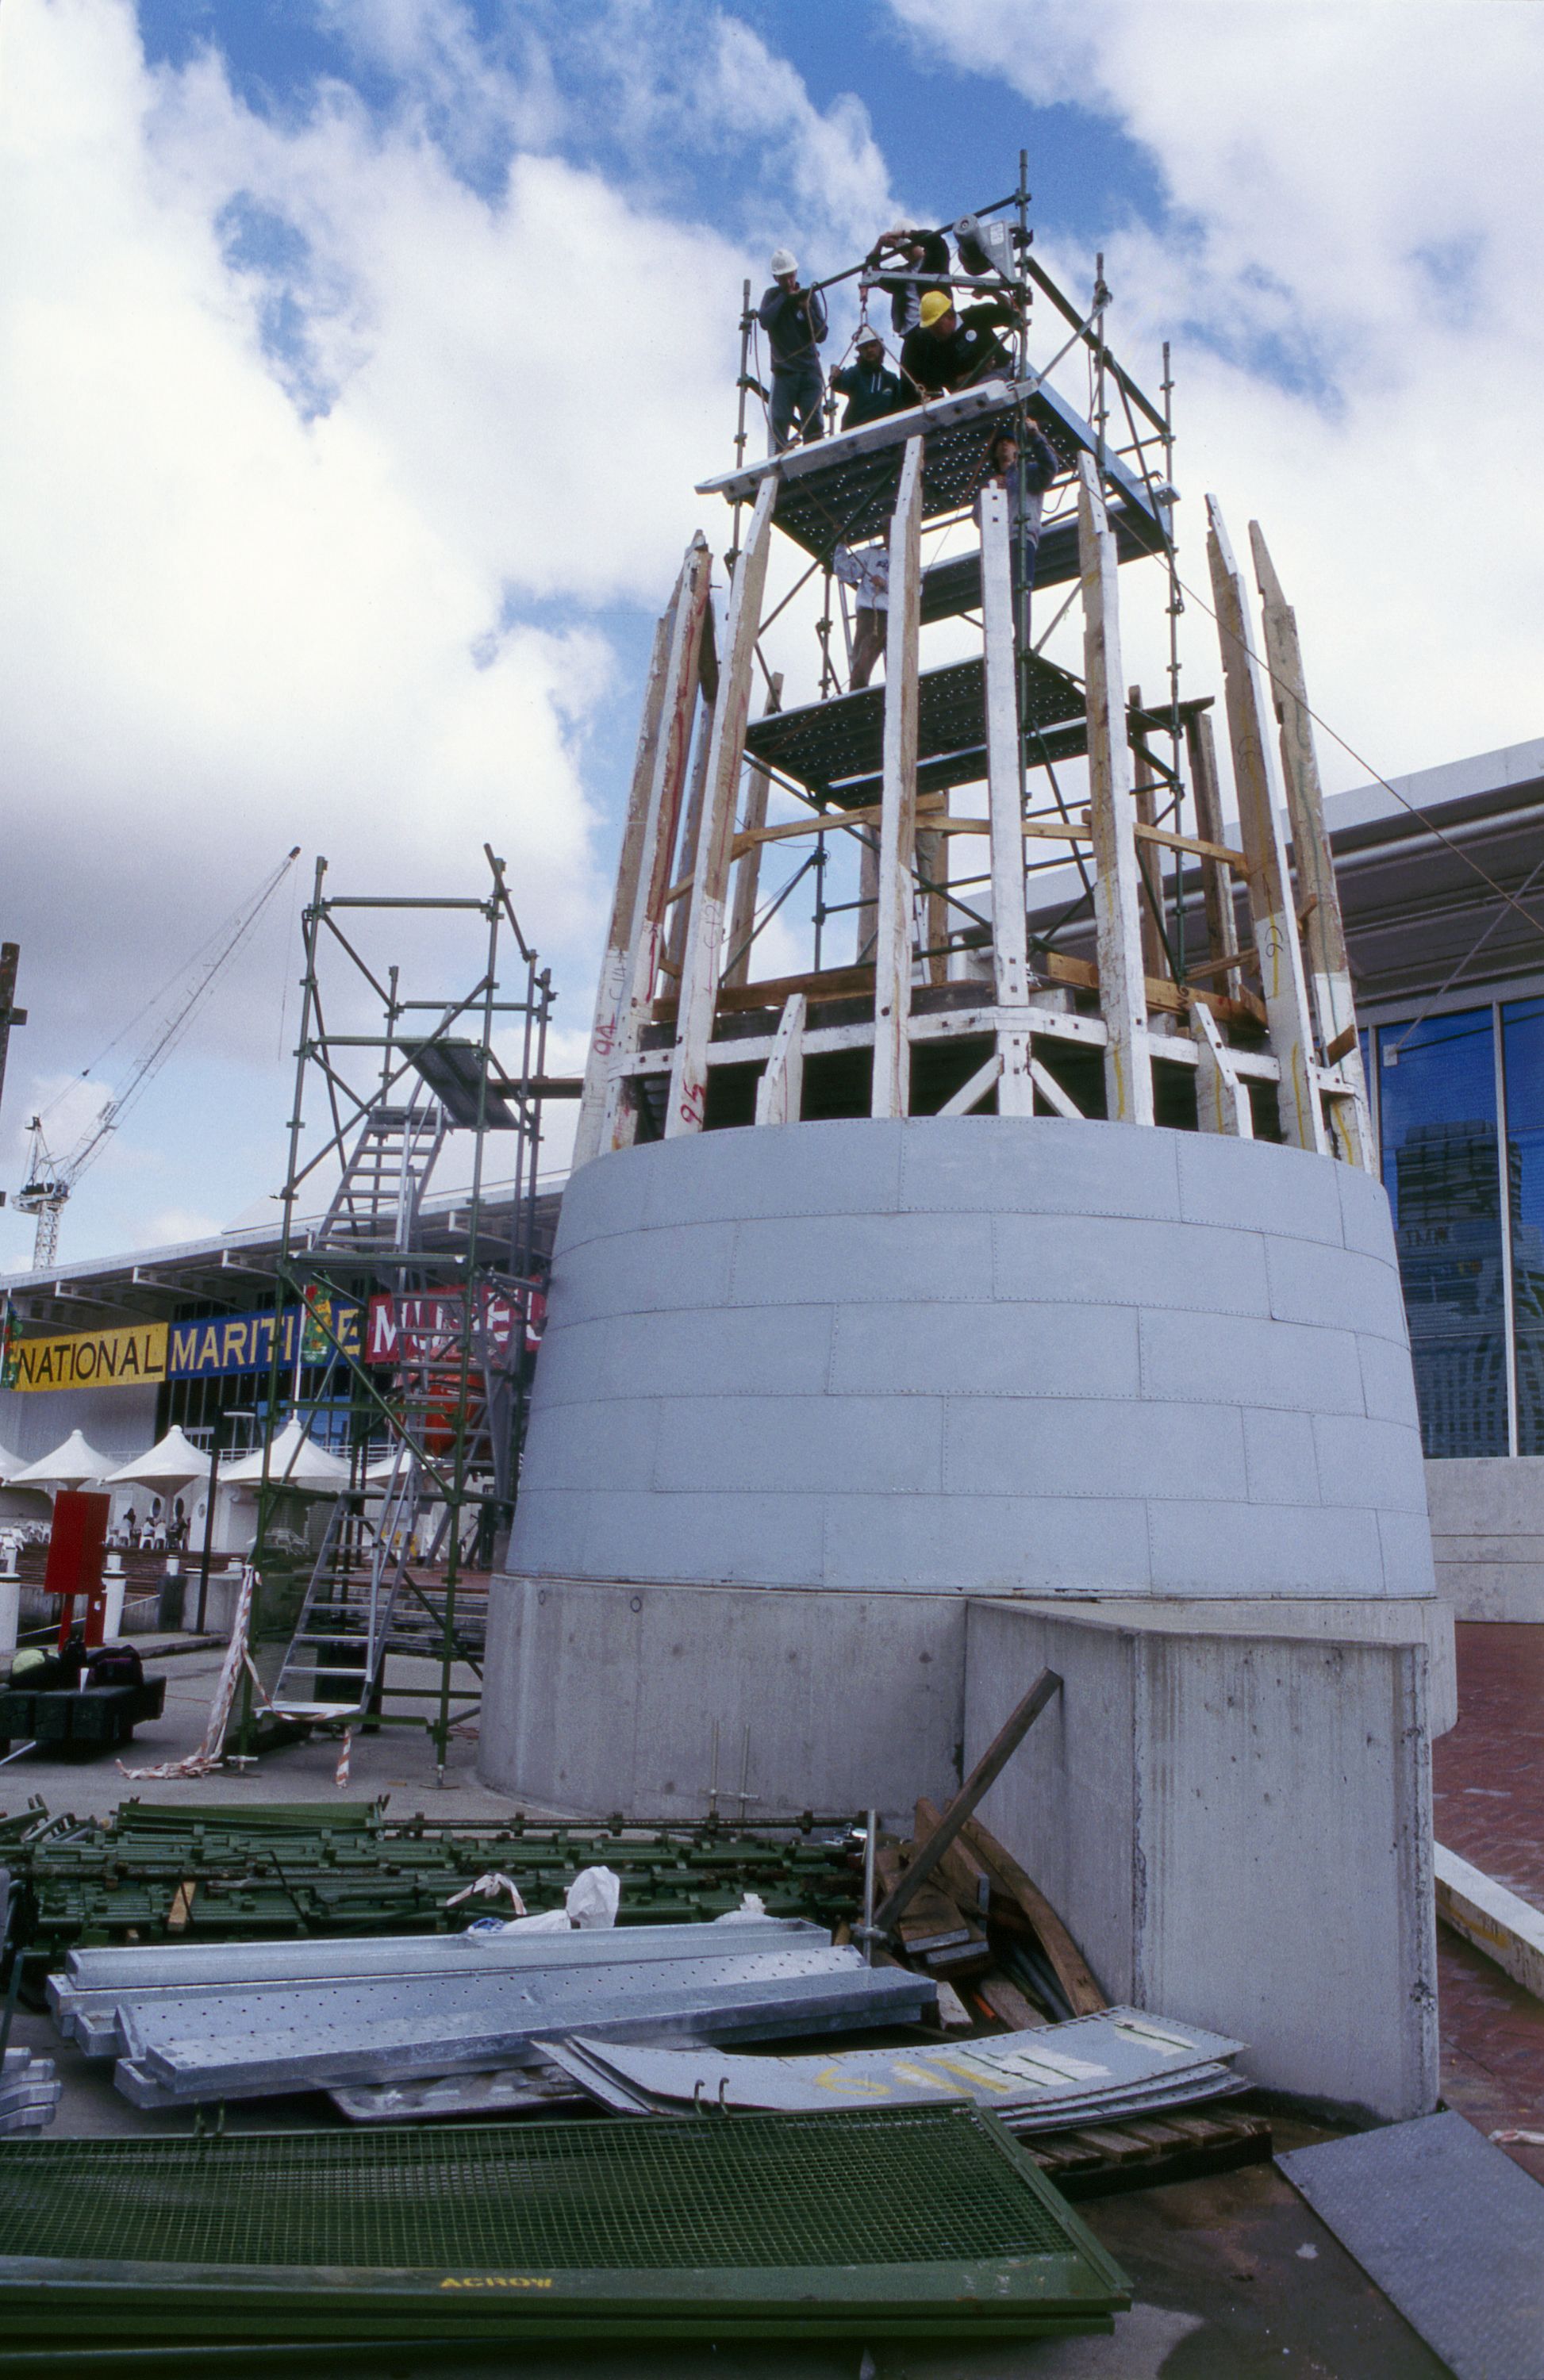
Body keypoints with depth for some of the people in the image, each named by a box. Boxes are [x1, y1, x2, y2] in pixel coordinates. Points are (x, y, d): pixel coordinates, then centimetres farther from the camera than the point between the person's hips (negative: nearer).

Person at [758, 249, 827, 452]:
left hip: (810, 370, 0)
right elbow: (765, 321, -11)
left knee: (813, 423, -10)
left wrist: (807, 309, -11)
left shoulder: (809, 296, 7)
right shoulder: (773, 296, 8)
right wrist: (785, 298, -12)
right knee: (780, 421, -10)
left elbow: (821, 334, 1)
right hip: (784, 371, 0)